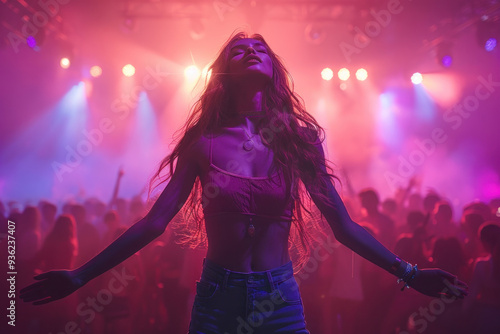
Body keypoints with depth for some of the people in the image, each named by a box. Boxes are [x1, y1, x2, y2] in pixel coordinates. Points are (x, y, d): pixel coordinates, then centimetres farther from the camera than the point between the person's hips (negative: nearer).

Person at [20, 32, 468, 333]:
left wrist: (409, 274, -1)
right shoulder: (205, 142, -3)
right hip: (218, 297, 0)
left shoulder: (297, 140, -1)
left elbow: (344, 226, 1)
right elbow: (154, 222, -4)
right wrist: (81, 276, -7)